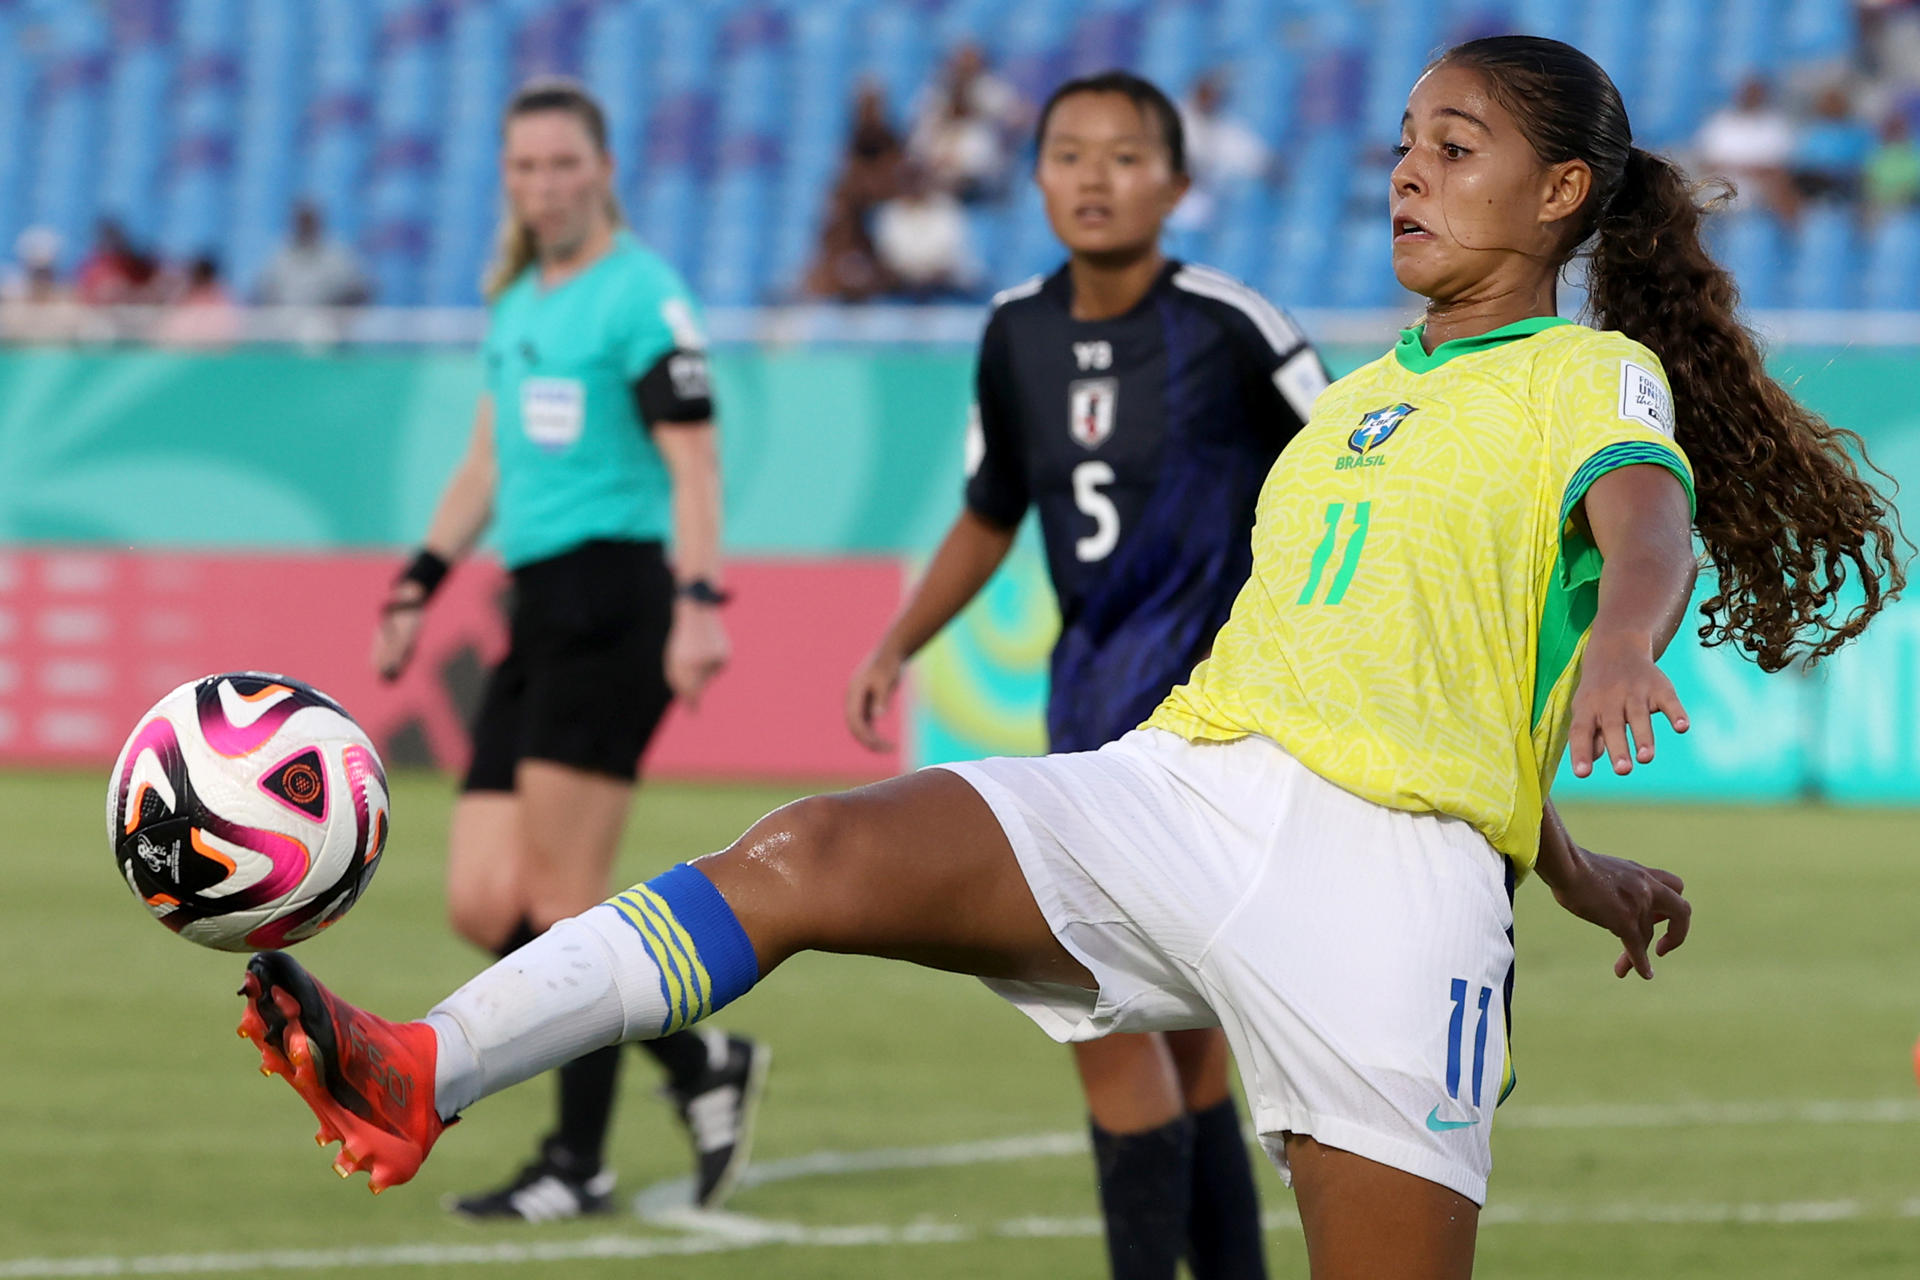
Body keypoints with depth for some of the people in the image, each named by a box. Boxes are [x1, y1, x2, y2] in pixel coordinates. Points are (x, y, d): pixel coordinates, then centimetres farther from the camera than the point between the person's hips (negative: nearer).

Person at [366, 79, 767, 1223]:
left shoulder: (640, 294, -7)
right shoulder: (517, 303, 19)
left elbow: (694, 460, -14)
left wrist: (699, 602, -24)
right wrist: (419, 586, 26)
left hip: (615, 600, -9)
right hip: (539, 612, 9)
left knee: (564, 899, -9)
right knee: (482, 905, 2)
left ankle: (580, 1164, -1)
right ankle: (702, 1063, 13)